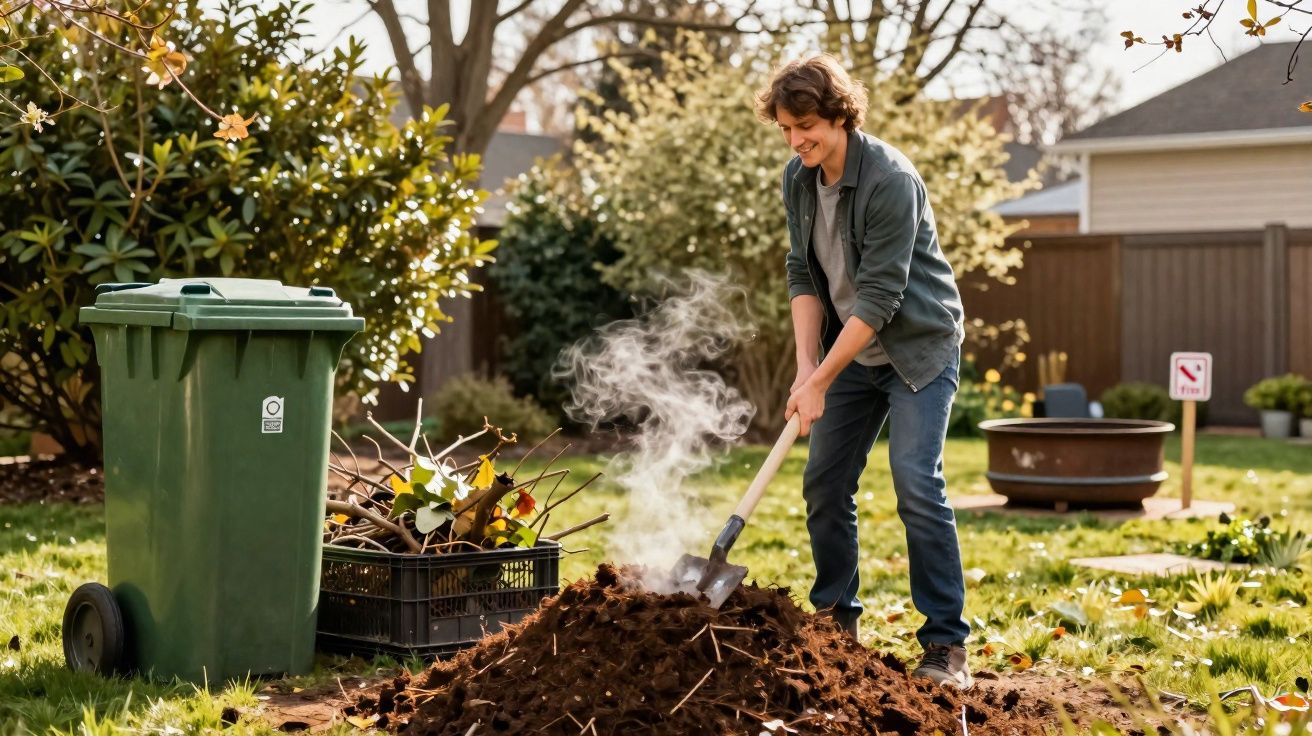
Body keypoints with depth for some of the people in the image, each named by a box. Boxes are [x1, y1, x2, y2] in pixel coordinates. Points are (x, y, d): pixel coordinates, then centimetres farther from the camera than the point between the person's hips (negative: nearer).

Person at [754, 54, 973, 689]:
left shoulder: (890, 179, -25)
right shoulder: (798, 180, -1)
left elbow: (879, 297, -26)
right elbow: (803, 276, 2)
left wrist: (820, 381, -25)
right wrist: (806, 365, -10)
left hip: (918, 346, -7)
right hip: (852, 350, 7)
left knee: (917, 485, -16)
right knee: (824, 484, 6)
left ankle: (946, 644, -9)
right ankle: (836, 621, 22)